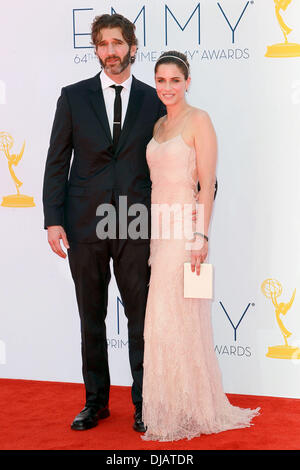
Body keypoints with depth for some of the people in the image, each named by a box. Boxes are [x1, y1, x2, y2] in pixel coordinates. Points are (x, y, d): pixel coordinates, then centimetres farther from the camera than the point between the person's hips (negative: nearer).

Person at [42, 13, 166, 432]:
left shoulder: (153, 101, 5)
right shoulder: (74, 97, 4)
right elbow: (57, 162, 3)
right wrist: (54, 220, -5)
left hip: (136, 226, 0)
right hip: (84, 224, 1)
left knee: (141, 317, 4)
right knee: (91, 318, 10)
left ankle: (143, 403, 17)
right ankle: (96, 401, 23)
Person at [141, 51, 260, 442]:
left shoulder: (199, 120, -7)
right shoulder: (159, 125, 15)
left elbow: (207, 183, -13)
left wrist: (201, 237, -20)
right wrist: (152, 233, 17)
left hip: (185, 227, -7)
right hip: (159, 228, 7)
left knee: (177, 319, -5)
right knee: (163, 319, 9)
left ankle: (189, 411, 7)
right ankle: (169, 408, 19)